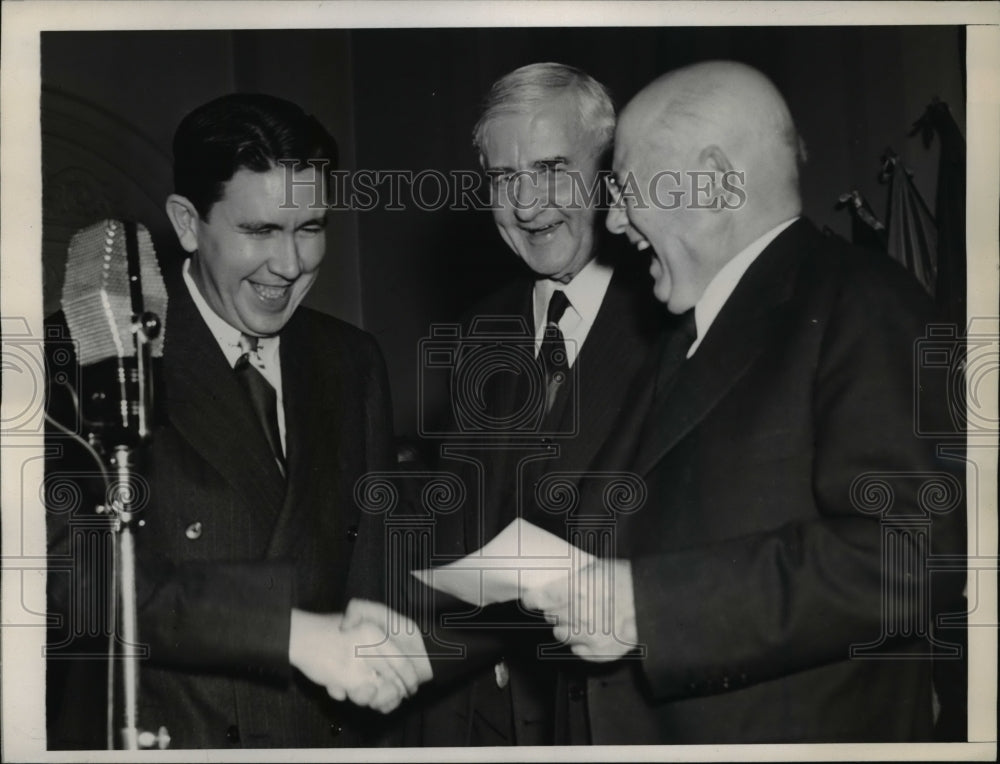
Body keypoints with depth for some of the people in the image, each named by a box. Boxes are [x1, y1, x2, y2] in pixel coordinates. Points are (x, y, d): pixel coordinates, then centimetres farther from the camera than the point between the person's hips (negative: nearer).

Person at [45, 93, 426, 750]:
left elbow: (374, 559, 6)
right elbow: (77, 566, -24)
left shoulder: (353, 362, 3)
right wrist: (292, 631, -31)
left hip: (326, 731, 5)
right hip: (154, 732, -4)